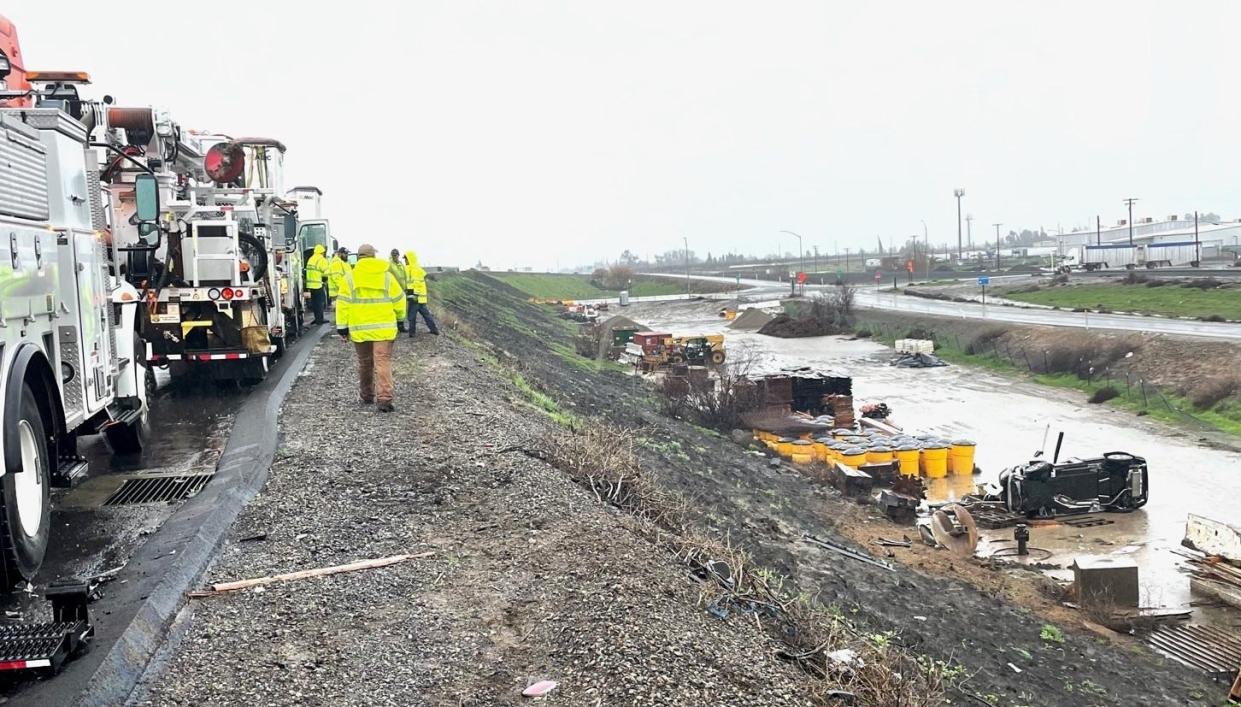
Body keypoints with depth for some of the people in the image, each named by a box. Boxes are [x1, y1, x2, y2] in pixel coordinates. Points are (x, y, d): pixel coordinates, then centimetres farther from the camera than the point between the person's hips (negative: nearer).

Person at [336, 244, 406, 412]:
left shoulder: (350, 278, -1)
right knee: (383, 362, -4)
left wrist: (342, 327, 1)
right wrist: (399, 317, 22)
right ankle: (384, 399, -15)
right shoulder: (387, 276, 2)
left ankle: (367, 395, 28)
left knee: (364, 362, 16)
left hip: (359, 329, 1)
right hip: (383, 328, -1)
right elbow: (398, 300, 5)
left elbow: (343, 304, -4)